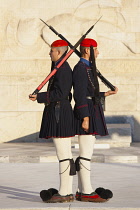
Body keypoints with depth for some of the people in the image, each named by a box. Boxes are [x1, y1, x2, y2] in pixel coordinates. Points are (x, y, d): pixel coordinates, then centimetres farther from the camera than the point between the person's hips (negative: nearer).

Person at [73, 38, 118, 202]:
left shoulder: (87, 68, 19)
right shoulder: (81, 68, -12)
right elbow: (80, 95, -18)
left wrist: (106, 94, 24)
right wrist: (85, 118, -22)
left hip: (91, 114, 11)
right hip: (87, 114, -11)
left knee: (85, 154, 10)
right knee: (86, 155, -9)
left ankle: (81, 191, 14)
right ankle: (87, 193, -7)